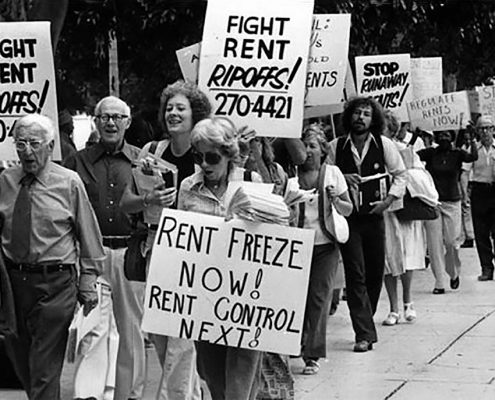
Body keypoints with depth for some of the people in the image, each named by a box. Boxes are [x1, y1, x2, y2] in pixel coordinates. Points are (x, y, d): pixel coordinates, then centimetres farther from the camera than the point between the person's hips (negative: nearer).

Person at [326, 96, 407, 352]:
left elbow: (400, 175, 6)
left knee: (375, 272, 9)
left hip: (374, 216, 2)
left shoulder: (384, 145, -1)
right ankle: (365, 334, -5)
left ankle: (365, 322, 30)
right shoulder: (336, 147, -3)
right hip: (347, 217, -2)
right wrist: (342, 178, -15)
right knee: (355, 274, -7)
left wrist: (387, 200, -7)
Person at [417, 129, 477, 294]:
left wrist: (472, 140, -25)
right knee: (434, 244, -3)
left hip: (452, 203, 0)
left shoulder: (457, 154, 1)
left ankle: (454, 273, 27)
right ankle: (439, 283, 2)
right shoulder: (431, 153, 2)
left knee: (452, 242, -2)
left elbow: (473, 157, -17)